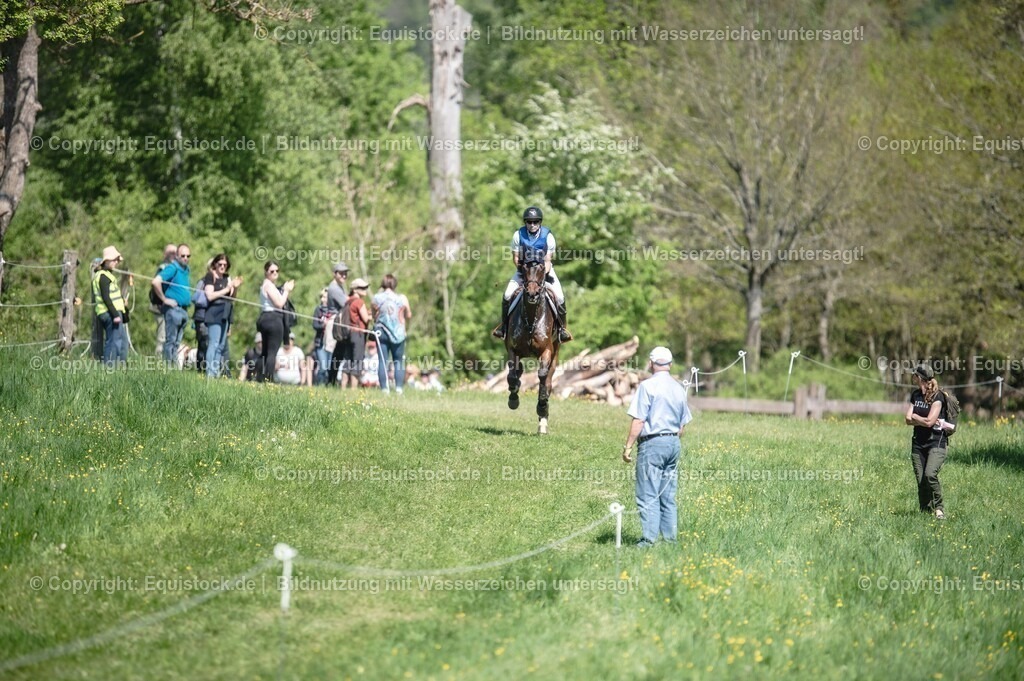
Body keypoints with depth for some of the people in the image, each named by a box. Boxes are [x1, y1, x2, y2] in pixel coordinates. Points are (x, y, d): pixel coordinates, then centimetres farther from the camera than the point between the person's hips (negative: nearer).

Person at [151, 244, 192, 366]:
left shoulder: (187, 270, 15)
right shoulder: (172, 268, -11)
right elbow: (156, 282, -24)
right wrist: (164, 299, -17)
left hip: (184, 309, 8)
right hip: (173, 309, -8)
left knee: (177, 342, 11)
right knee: (171, 340, -7)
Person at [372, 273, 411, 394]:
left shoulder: (377, 298, -4)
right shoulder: (402, 299, -4)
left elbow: (374, 316, 7)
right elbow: (409, 316, 4)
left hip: (381, 333, 0)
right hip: (398, 333, 0)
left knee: (382, 361, 2)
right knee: (398, 361, 7)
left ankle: (384, 388, -5)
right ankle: (399, 387, -3)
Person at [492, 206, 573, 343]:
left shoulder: (548, 236, -16)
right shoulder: (518, 235, -14)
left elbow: (547, 260, -12)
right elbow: (516, 258, -6)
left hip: (544, 270, -1)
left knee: (559, 297, -17)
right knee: (507, 295, -16)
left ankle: (562, 327, 4)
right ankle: (504, 325, 7)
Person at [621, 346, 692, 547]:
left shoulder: (647, 386, -10)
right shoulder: (679, 389, 11)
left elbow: (638, 421, -14)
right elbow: (682, 425, 15)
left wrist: (628, 446, -9)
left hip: (652, 443, -7)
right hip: (673, 442, 7)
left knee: (648, 495, -5)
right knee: (668, 496, 11)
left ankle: (649, 538, -9)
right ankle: (670, 537, 11)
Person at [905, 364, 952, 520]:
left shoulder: (937, 396, -10)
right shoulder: (915, 395, 12)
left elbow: (929, 422, -17)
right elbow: (908, 420, 5)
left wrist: (915, 416, -1)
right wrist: (924, 420, -9)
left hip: (936, 443, -7)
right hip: (918, 443, 7)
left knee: (930, 474, -24)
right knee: (920, 480, 1)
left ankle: (939, 507, -9)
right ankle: (925, 511, 10)